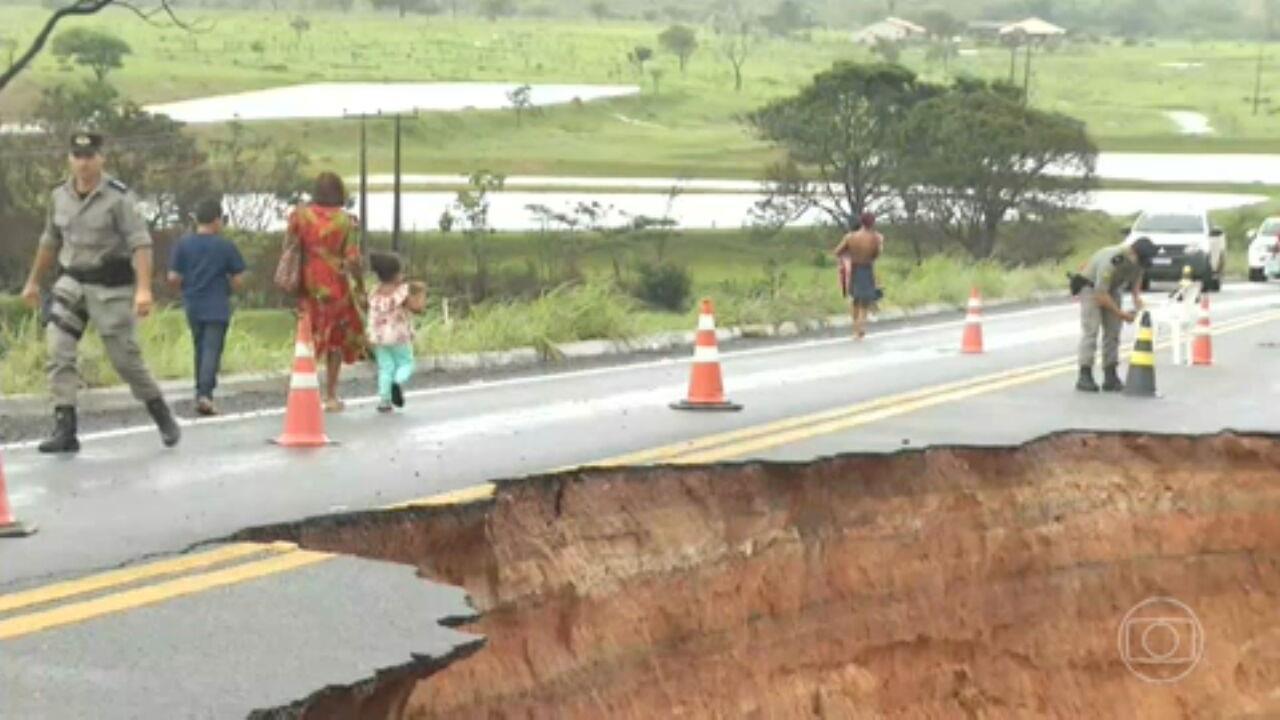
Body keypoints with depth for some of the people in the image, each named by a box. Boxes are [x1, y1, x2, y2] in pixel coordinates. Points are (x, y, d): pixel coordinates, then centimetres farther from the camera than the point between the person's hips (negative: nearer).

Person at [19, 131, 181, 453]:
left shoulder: (119, 197, -12)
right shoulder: (59, 196, 6)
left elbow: (140, 243, -19)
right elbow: (50, 242, 21)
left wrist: (143, 289, -30)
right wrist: (34, 281, 27)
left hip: (111, 286, -5)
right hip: (71, 283, 5)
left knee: (125, 357, 1)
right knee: (58, 353, -9)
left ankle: (162, 416, 22)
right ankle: (64, 429, -8)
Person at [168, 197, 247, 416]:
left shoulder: (183, 245, 0)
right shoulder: (226, 246, -7)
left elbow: (173, 278, -2)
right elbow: (238, 281, -4)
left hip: (193, 308, 4)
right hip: (218, 308, -3)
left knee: (200, 349, 16)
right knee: (212, 350, -6)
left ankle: (202, 393, 17)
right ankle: (205, 394, -21)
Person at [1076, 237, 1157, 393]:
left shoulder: (1138, 259, -16)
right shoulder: (1111, 262, -38)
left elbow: (1137, 276, 8)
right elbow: (1101, 295, -34)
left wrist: (1137, 297, -9)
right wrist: (1121, 314, -29)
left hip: (1112, 288, 7)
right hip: (1091, 287, -7)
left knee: (1113, 332, 0)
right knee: (1091, 330, -16)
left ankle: (1111, 377, 0)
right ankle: (1084, 377, -18)